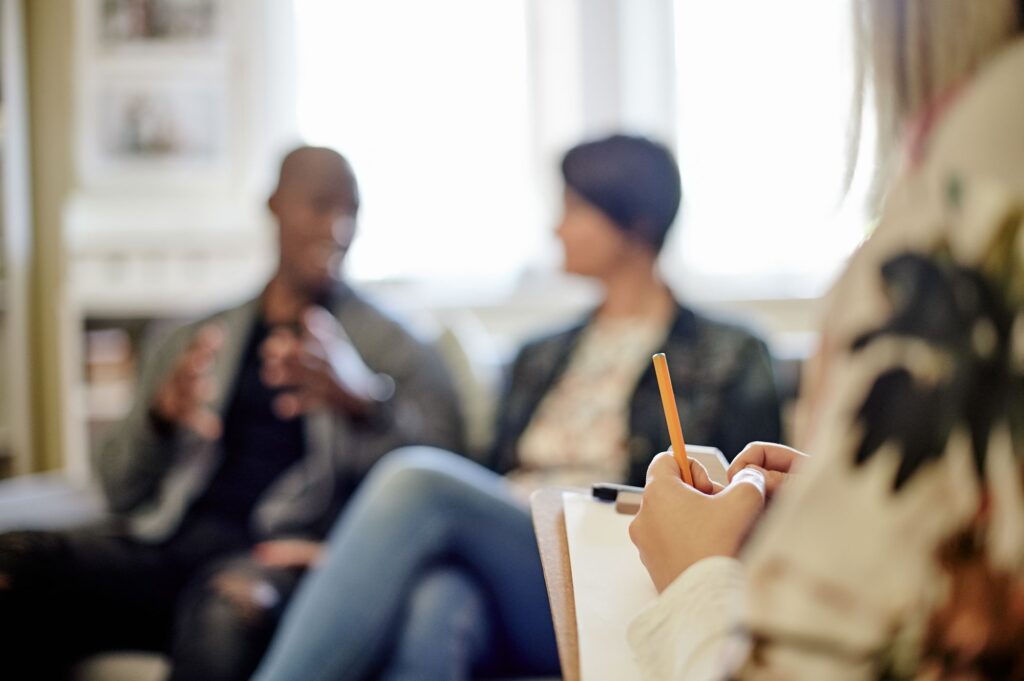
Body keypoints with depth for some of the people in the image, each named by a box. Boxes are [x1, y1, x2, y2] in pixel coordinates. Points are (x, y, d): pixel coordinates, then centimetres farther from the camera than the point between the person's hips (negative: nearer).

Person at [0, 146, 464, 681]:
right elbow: (120, 491, 19)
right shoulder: (195, 343, 26)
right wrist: (159, 416, -3)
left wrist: (361, 401, -20)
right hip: (164, 541, 3)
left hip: (279, 551, -3)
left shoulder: (391, 347, 17)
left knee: (234, 601, -40)